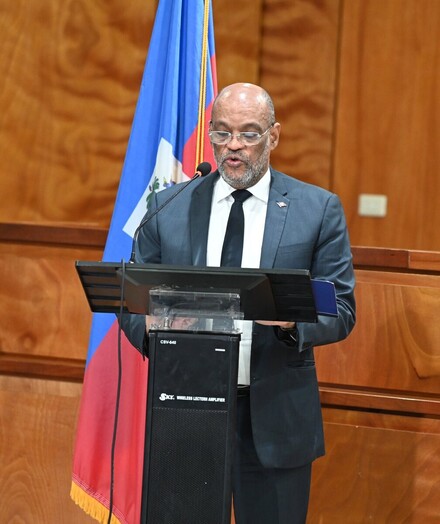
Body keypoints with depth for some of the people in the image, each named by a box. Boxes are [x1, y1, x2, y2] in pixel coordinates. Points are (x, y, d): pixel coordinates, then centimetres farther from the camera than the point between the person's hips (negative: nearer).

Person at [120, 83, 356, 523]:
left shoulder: (319, 209, 2)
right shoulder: (167, 207, 7)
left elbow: (340, 310, 0)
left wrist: (291, 318, -22)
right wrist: (152, 325, -16)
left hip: (276, 417, -1)